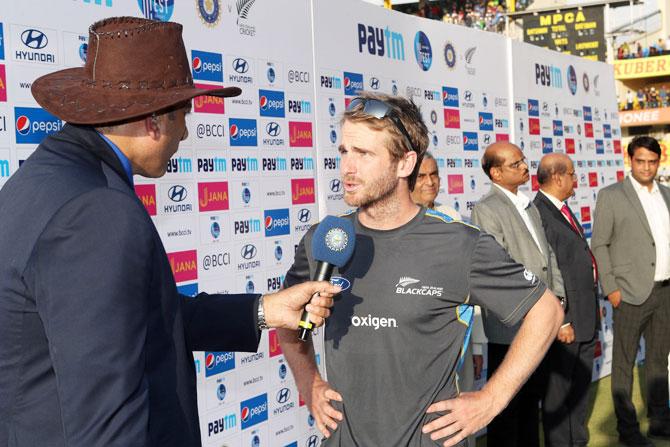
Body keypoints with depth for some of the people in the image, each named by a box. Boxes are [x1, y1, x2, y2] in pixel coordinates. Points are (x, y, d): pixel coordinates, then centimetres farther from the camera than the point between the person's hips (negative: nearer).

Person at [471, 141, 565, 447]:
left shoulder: (529, 207, 15)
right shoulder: (486, 210, -14)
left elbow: (548, 256, 14)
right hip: (511, 326, -8)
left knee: (532, 398, 20)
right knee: (508, 404, 5)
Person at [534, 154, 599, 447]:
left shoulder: (563, 210, 12)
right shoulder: (539, 213, -19)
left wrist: (593, 305, 19)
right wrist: (560, 322, -20)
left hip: (585, 318, 10)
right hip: (565, 323, -10)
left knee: (581, 387, 21)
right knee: (559, 390, 4)